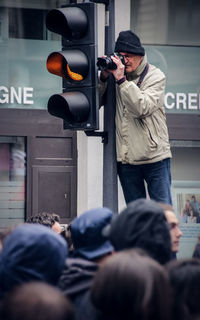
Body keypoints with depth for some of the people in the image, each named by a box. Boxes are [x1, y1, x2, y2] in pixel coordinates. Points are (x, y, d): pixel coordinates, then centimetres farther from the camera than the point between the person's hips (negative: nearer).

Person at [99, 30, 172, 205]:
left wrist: (121, 80, -20)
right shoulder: (115, 74, 7)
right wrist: (103, 78, -10)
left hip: (154, 156, -3)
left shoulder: (155, 76, 0)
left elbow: (142, 108, -16)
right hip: (126, 158, 3)